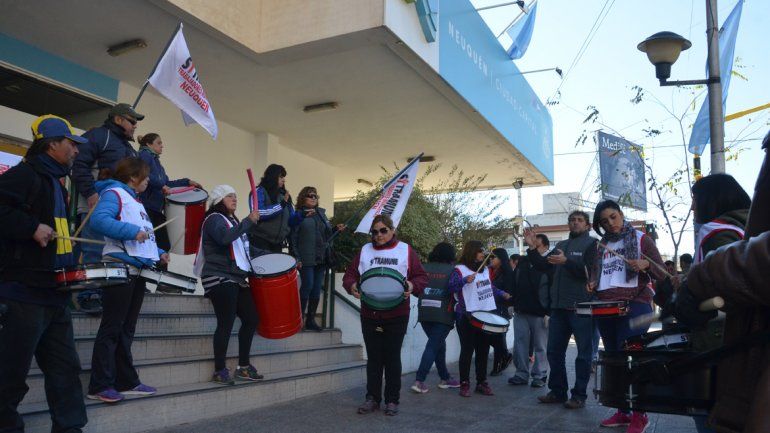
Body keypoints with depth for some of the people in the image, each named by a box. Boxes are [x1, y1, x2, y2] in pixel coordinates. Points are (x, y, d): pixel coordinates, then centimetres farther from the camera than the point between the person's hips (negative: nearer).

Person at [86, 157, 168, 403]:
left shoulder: (134, 200, 22)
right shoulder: (114, 193, -5)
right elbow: (98, 220, -23)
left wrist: (159, 253, 11)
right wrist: (132, 231, -24)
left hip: (137, 270, 9)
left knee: (126, 329, 11)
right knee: (111, 328, -6)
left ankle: (127, 382, 17)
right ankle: (100, 386, 0)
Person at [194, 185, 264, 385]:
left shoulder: (232, 221, 22)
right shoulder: (214, 219, -5)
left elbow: (242, 248, 28)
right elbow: (224, 238, -25)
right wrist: (249, 221, -21)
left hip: (236, 278, 9)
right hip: (219, 279, -9)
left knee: (251, 319, 4)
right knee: (226, 324, -10)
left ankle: (243, 366, 13)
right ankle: (219, 371, -2)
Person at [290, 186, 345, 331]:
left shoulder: (321, 213, 15)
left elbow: (327, 232, 18)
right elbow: (293, 238, -8)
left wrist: (336, 228, -2)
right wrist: (296, 258, -13)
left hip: (322, 258, 6)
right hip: (306, 258, -6)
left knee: (317, 288, 6)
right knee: (308, 285, -7)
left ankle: (311, 320, 15)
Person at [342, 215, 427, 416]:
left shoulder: (405, 250, 2)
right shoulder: (365, 251, 9)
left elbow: (421, 277, 0)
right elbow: (350, 274, 8)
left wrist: (413, 286, -21)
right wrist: (352, 285, -14)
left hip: (396, 316, -2)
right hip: (369, 314, 2)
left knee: (392, 357, 5)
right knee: (373, 358, 9)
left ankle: (392, 400, 16)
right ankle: (372, 398, 19)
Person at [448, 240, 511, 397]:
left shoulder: (485, 269, 15)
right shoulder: (460, 269, -7)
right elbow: (451, 287, -17)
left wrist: (503, 294, 16)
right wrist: (465, 280, -29)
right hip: (467, 316, -7)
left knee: (483, 350, 10)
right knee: (467, 350, -3)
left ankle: (482, 382, 19)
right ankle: (464, 384, 5)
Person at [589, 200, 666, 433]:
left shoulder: (641, 239, 2)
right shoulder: (602, 245, 16)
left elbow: (662, 273, -2)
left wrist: (645, 264, -22)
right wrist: (593, 283, 5)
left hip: (634, 305, -6)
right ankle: (622, 411, 17)